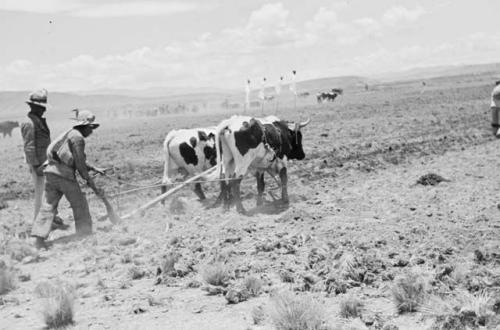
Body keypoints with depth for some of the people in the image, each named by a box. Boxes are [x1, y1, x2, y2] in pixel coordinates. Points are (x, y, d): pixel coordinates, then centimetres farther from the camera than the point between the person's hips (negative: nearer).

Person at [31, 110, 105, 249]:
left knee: (48, 206, 3)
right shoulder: (77, 137, -6)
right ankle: (85, 235, 13)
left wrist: (94, 168, 27)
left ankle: (39, 238, -6)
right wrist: (93, 186, -7)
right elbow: (80, 165, -10)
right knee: (79, 205, 6)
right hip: (64, 174, -9)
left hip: (51, 172, 9)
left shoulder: (69, 135, 24)